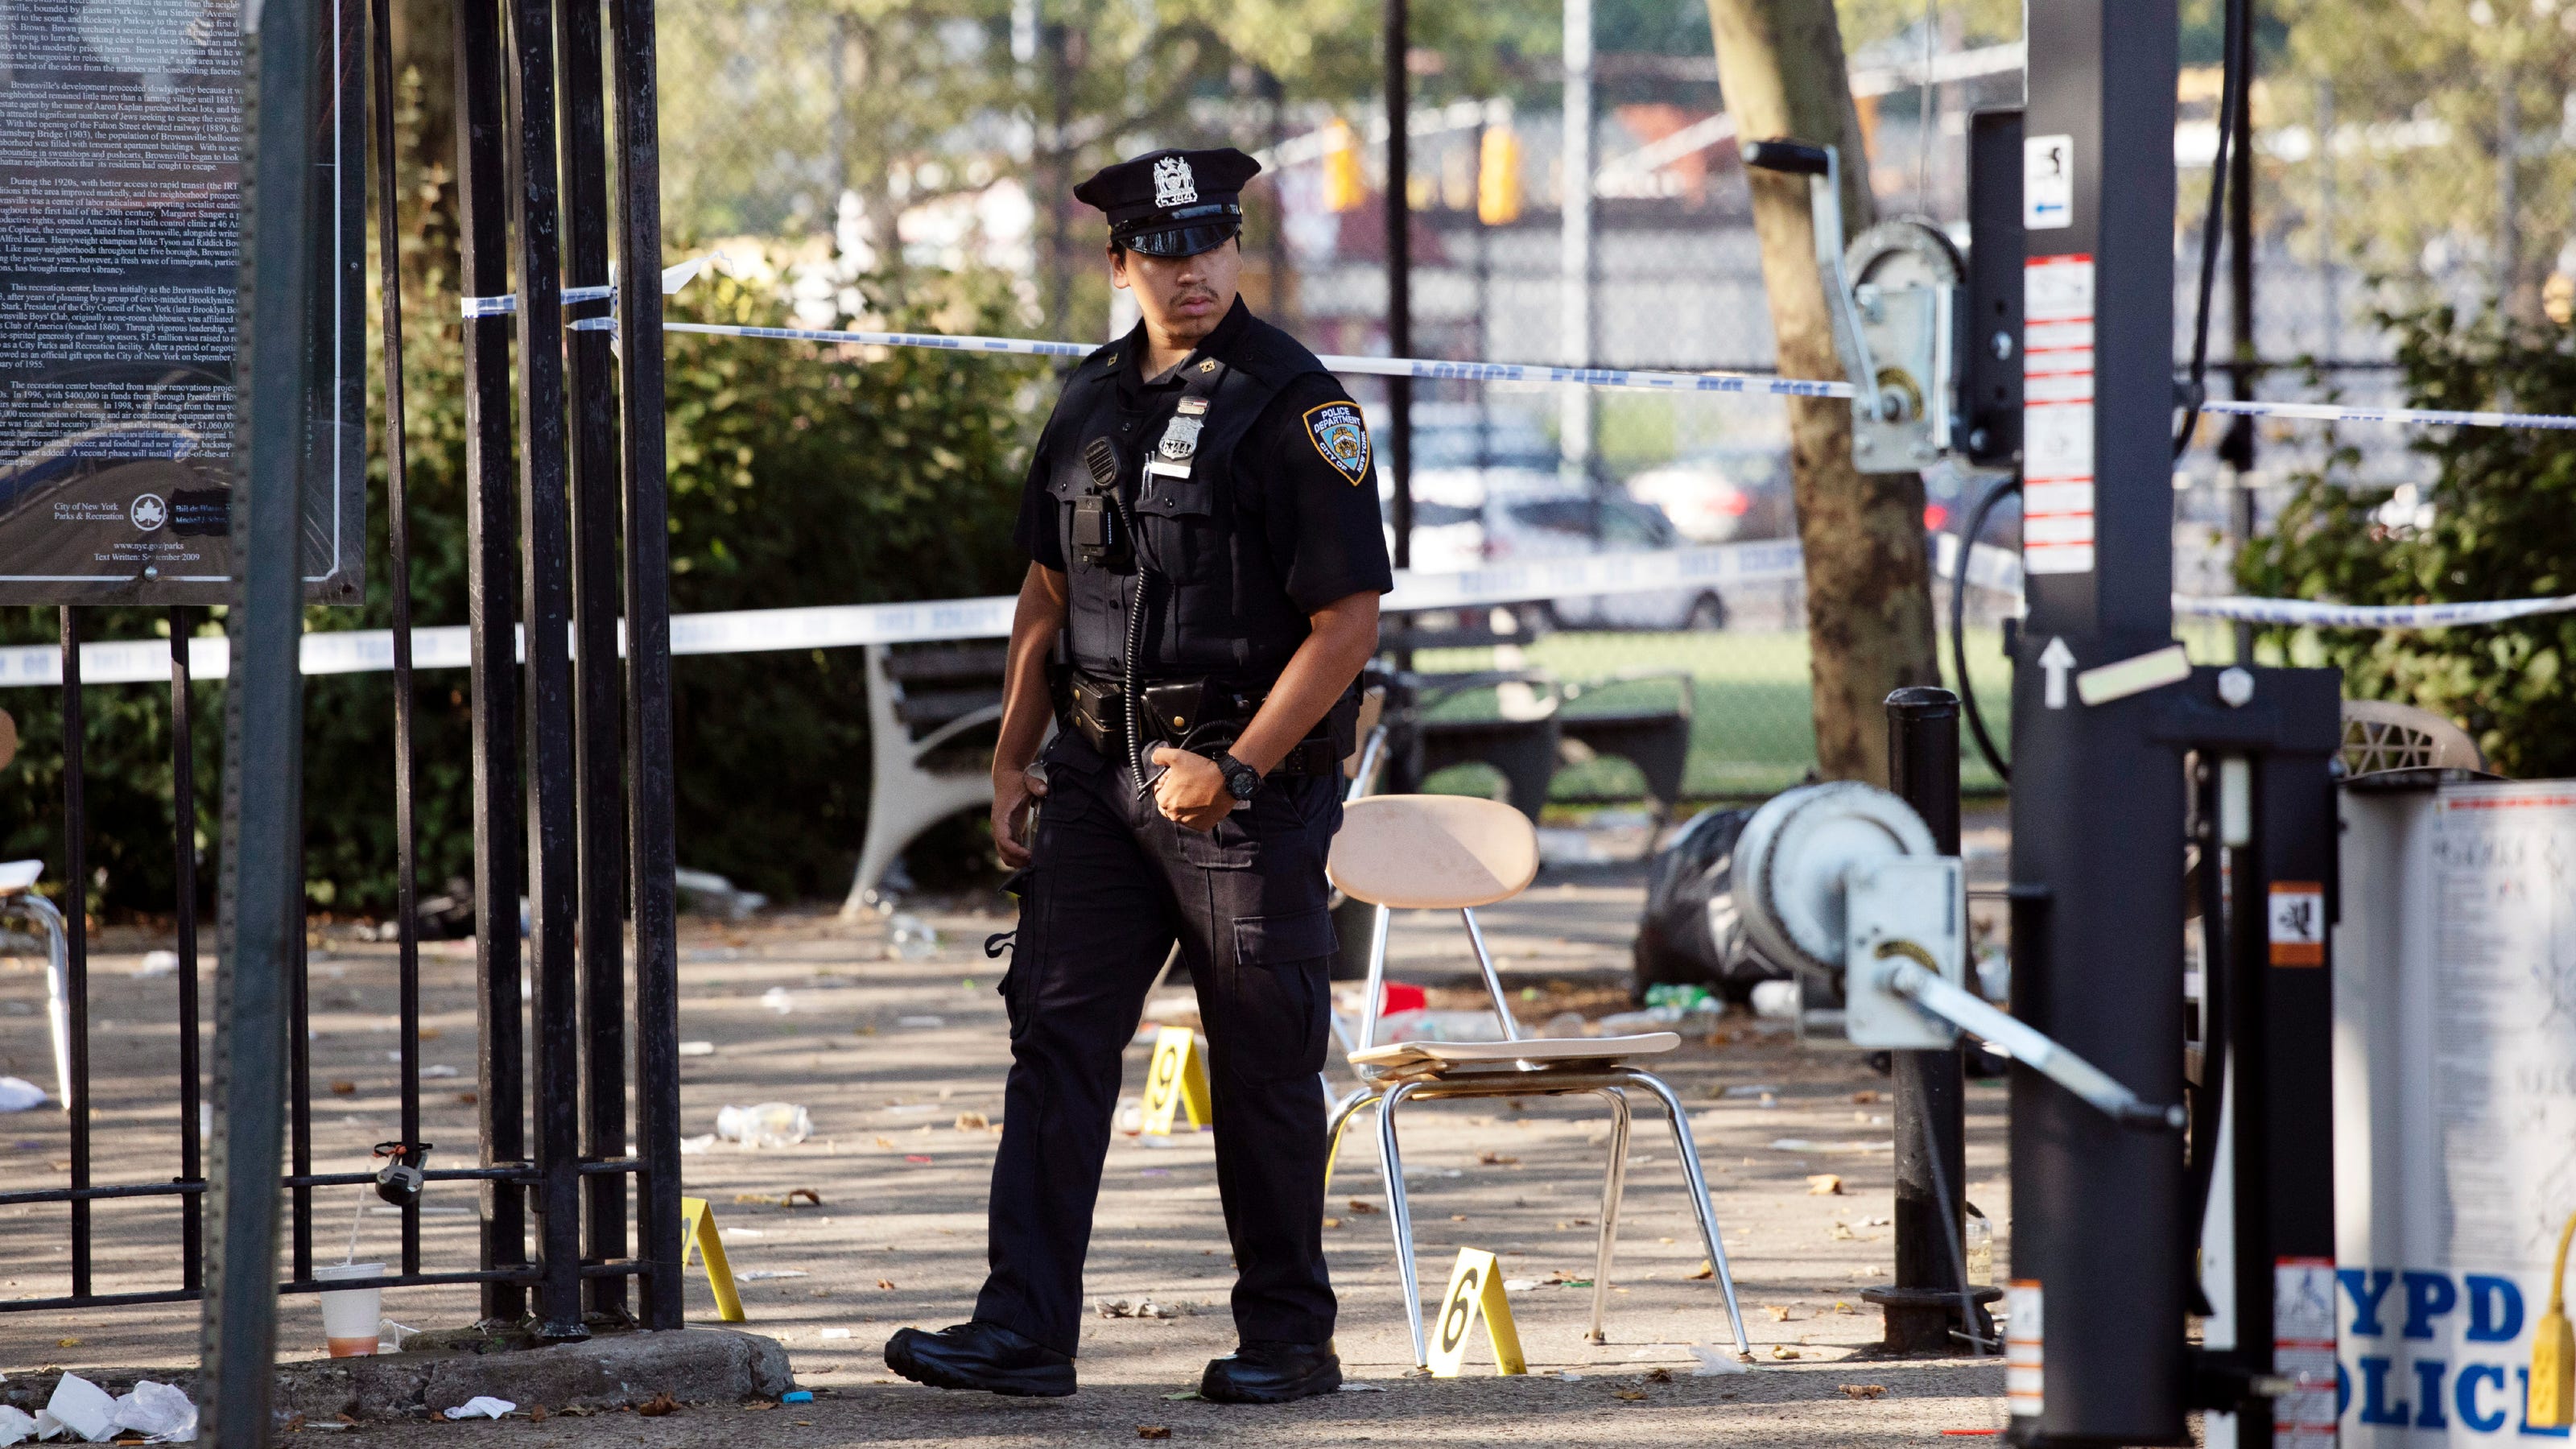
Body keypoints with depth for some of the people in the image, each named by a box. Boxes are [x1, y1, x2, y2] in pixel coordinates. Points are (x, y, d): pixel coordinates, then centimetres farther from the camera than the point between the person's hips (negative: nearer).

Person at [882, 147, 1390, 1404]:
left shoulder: (1294, 406, -9)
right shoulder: (1092, 403, 10)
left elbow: (1348, 621, -12)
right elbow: (1046, 591, 20)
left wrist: (1237, 770, -17)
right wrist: (1011, 760, 13)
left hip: (1248, 779, -6)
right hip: (1099, 768, 6)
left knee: (1261, 1065, 1)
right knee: (1055, 1030, -2)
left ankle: (1288, 1337, 12)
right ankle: (1024, 1331, -4)